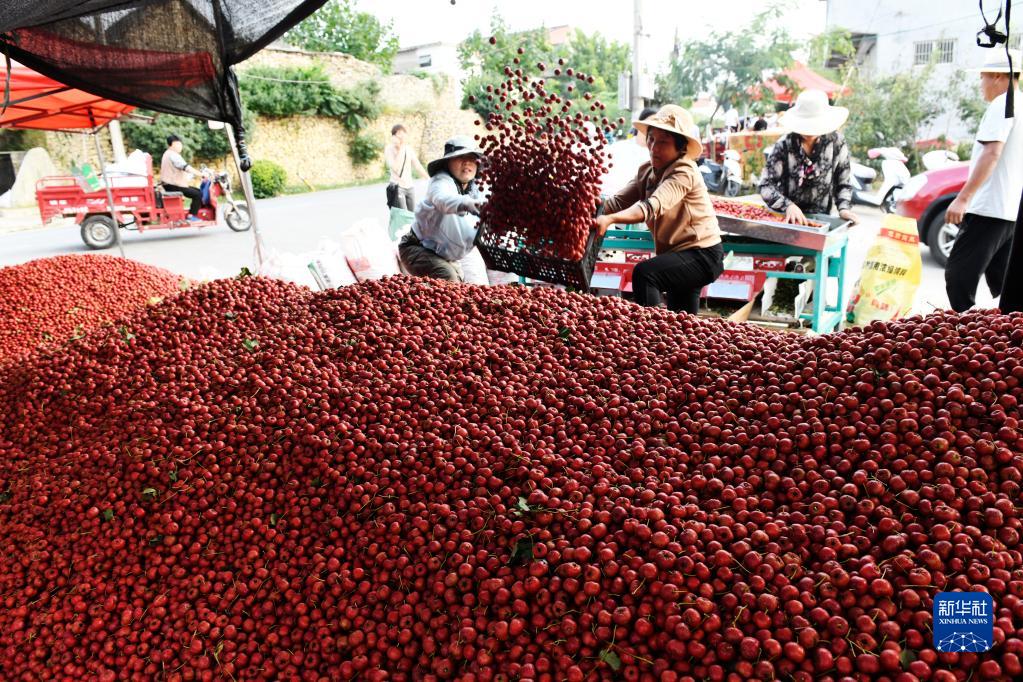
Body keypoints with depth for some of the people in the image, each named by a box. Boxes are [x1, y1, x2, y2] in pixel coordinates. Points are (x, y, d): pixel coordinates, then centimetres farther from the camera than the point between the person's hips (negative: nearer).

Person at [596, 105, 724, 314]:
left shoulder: (684, 172, -22)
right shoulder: (647, 171, 2)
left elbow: (653, 206, -38)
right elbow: (619, 201, -10)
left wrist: (610, 219, -52)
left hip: (703, 255, -8)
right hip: (678, 252, 9)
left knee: (644, 273, -30)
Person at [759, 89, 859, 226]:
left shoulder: (836, 142, -1)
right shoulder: (784, 145, -7)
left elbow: (843, 183, 6)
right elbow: (766, 185, -11)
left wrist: (844, 208, -11)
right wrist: (788, 205, -28)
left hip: (821, 218, 1)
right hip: (786, 219, -1)